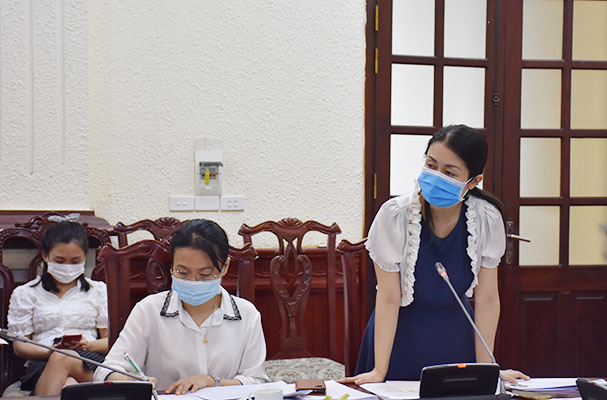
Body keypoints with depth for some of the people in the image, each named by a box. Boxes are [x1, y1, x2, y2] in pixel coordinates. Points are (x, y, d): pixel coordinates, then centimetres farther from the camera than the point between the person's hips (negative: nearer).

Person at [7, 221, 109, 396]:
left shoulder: (98, 291, 21)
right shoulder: (24, 294, 18)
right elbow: (19, 345, 10)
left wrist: (88, 345, -10)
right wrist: (50, 351, -11)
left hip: (89, 363, 1)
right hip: (42, 365, -1)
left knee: (61, 360, -38)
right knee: (67, 385, -40)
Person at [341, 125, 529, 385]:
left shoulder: (487, 219, -16)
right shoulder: (395, 216, -22)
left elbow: (486, 298, -8)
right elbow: (388, 298, -18)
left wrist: (486, 368, -6)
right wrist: (378, 372, -18)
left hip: (454, 337, 2)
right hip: (400, 336, -2)